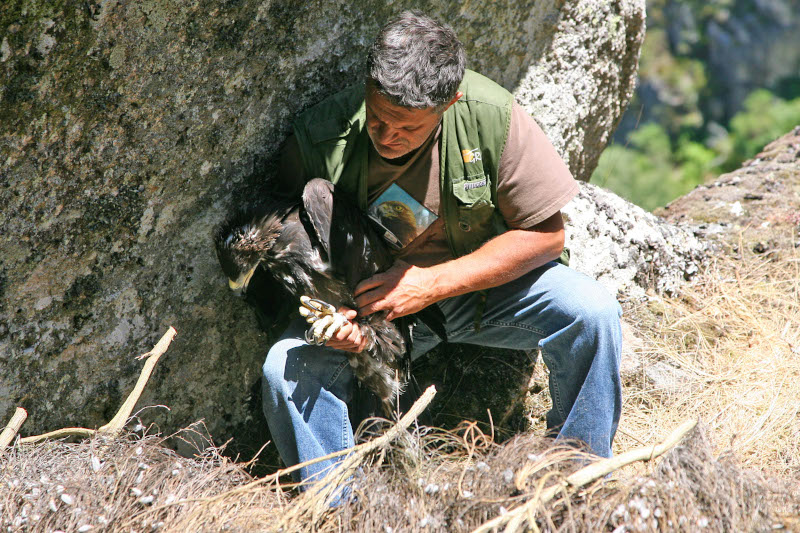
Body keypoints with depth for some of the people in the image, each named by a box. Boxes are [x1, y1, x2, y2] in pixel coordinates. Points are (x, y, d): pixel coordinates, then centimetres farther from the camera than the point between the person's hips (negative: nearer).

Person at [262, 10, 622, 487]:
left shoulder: (490, 116, -23)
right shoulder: (321, 139, -20)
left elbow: (546, 233, -15)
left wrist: (433, 284, -22)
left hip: (479, 282, 0)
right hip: (364, 303, 0)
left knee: (593, 312, -24)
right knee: (287, 368, -25)